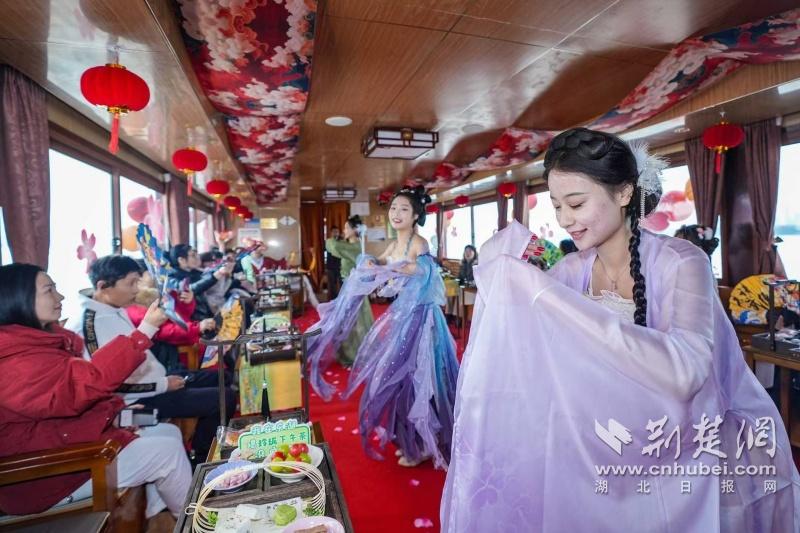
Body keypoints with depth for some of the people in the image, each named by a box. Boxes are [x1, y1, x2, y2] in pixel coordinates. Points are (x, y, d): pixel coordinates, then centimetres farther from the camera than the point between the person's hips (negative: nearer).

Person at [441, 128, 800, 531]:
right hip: (614, 449, 4)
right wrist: (501, 281, -19)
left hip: (701, 458, -4)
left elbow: (683, 372, -39)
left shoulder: (680, 263, -20)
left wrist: (543, 290, -40)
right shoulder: (573, 268, -6)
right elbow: (517, 339, -1)